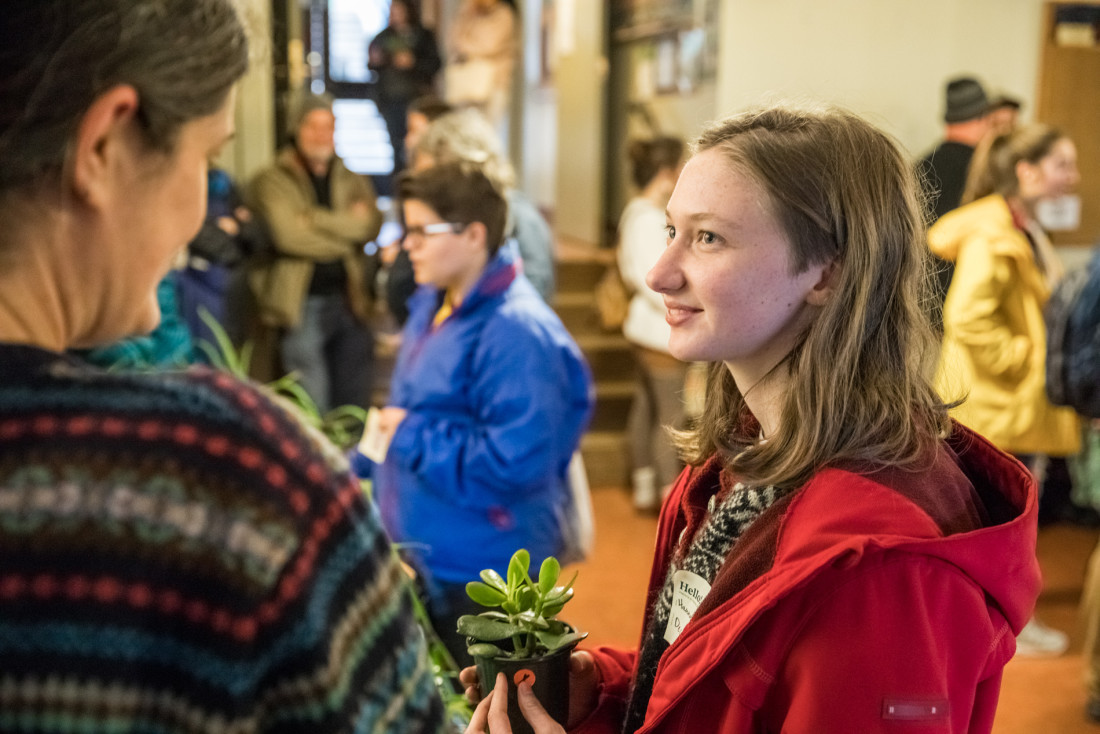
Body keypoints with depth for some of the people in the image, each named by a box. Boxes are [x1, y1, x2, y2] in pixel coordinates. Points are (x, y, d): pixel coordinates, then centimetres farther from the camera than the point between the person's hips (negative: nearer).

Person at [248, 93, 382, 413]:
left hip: (350, 300, 5)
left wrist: (316, 219, -12)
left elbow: (371, 225, -4)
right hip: (302, 305, -4)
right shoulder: (272, 181, 0)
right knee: (313, 410, -3)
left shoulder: (354, 182, 15)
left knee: (355, 405, 10)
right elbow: (287, 235, -16)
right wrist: (346, 226, -5)